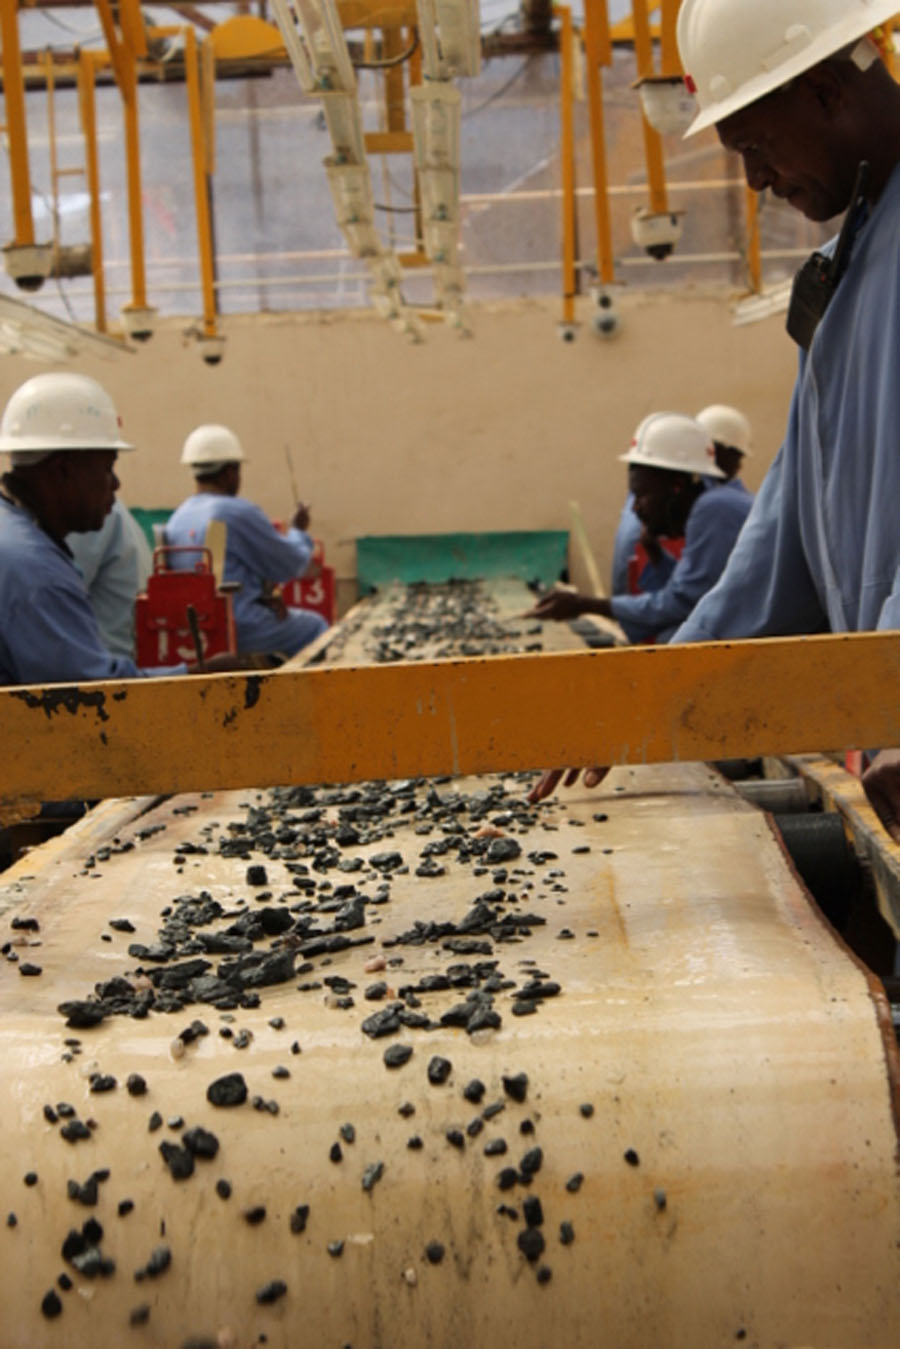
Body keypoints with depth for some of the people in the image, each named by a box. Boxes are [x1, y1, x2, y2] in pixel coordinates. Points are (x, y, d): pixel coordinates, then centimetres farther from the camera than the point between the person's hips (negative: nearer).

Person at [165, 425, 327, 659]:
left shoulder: (177, 518, 8)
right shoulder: (238, 512, -17)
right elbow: (290, 566, -6)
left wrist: (261, 596, 6)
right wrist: (299, 531, 13)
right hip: (238, 629, -9)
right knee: (315, 627, 10)